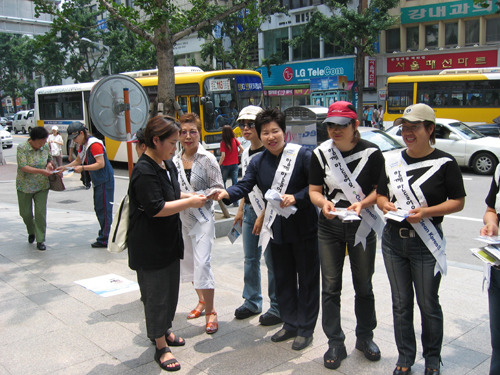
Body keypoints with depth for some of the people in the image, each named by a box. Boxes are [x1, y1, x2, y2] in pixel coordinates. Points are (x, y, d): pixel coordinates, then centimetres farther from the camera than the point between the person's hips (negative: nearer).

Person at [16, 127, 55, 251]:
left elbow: (49, 159, 17)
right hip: (24, 187, -2)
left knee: (41, 213, -3)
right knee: (25, 213, 10)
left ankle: (40, 240, 5)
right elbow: (23, 167, -22)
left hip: (42, 186, 2)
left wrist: (49, 164, -7)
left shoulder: (45, 147, -2)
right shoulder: (22, 148, -15)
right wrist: (41, 171, -31)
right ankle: (31, 232, 39)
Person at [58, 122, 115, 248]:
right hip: (98, 181, 10)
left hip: (105, 181, -10)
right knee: (99, 209, 14)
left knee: (104, 209, -6)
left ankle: (104, 240, -1)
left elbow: (101, 164, -23)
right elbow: (78, 160, 22)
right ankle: (104, 234, 23)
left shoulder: (94, 144, -18)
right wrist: (65, 167, 10)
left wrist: (82, 168, -24)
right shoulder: (83, 145, 12)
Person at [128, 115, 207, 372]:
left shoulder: (168, 165, 8)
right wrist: (190, 202, -21)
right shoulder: (144, 171, -22)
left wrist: (192, 196, 5)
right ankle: (161, 346, 16)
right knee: (156, 293, 3)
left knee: (171, 290, 19)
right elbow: (156, 208, -26)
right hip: (149, 246, -9)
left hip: (169, 240, 9)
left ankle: (163, 330, 39)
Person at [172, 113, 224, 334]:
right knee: (188, 263, 15)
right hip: (181, 218, 6)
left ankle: (210, 312, -1)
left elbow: (218, 188, -8)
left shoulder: (207, 159, -7)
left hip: (202, 218, -6)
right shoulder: (174, 161, 6)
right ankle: (202, 301, 34)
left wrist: (198, 196, -21)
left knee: (202, 264, -13)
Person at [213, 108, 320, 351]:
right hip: (277, 228, 5)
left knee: (307, 278, 6)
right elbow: (245, 186, -7)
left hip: (304, 227, -5)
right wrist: (227, 193, -27)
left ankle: (306, 329, 21)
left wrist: (296, 198, -26)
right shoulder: (257, 162, 4)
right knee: (282, 278, 16)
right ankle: (290, 324, 34)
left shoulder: (302, 155, -11)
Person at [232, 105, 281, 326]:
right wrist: (241, 210, 19)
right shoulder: (245, 154, 12)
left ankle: (277, 308, 12)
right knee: (250, 258, 14)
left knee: (271, 260, -1)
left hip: (266, 211, -8)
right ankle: (252, 302, 29)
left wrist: (263, 216, -19)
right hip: (249, 210, 8)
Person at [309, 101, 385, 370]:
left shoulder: (371, 152, -9)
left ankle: (365, 337, 33)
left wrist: (362, 203, -23)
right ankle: (335, 344, 18)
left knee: (363, 285, 13)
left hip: (362, 227, -1)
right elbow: (314, 190, 0)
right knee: (330, 287, 4)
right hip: (329, 228, 1)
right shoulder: (320, 153, -2)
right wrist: (323, 202, -21)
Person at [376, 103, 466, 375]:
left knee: (428, 304, 8)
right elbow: (380, 194, 14)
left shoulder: (445, 163, -7)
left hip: (426, 243, -4)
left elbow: (458, 201, -6)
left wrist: (427, 212, -20)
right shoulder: (393, 161, 6)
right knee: (400, 302, 13)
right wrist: (385, 204, -9)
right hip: (393, 241, 4)